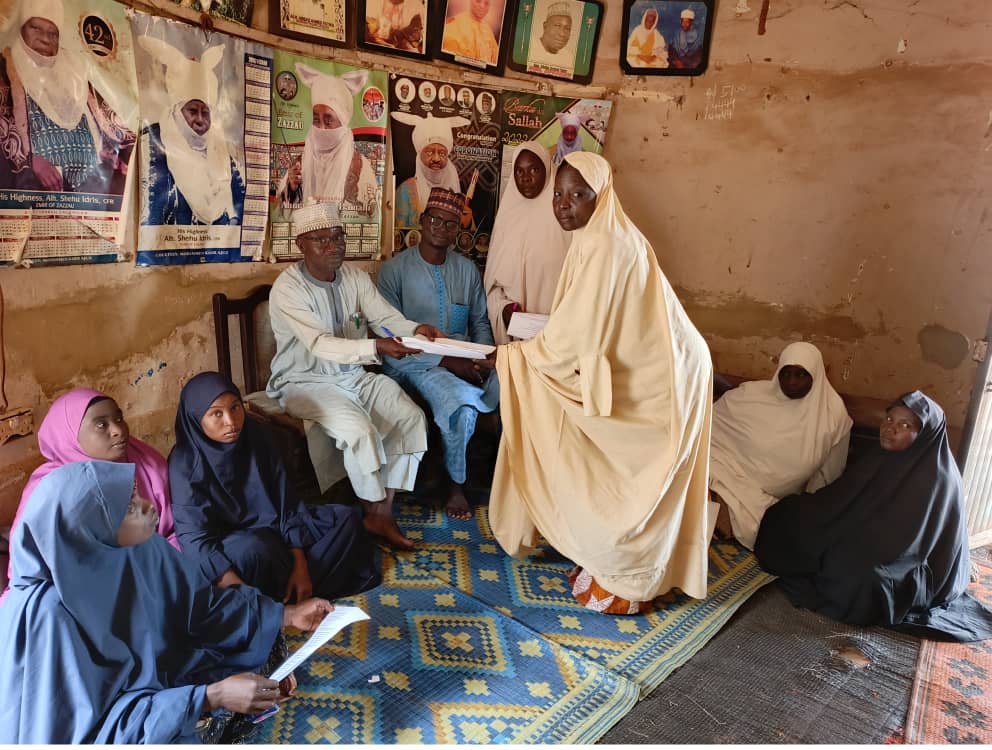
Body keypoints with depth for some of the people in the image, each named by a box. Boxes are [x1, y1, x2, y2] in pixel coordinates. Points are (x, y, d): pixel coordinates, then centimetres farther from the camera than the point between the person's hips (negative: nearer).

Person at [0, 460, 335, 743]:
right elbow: (90, 730, -27)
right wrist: (210, 699, -31)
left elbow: (199, 603, -2)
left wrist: (287, 615, -7)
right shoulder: (50, 612, -32)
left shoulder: (138, 546, -16)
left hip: (154, 669, 6)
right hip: (101, 728, -5)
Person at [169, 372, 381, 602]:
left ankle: (290, 596, -17)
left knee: (345, 518, -8)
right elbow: (196, 539, -25)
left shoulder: (255, 436, -6)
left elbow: (284, 500, -6)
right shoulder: (185, 463, -20)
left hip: (270, 525, 6)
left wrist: (299, 564, -16)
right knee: (253, 550, -39)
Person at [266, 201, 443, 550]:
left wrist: (416, 330, -30)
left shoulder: (355, 278, 4)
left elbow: (386, 317, -7)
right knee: (360, 430, -29)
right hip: (307, 382, -6)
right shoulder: (288, 289, -16)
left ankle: (382, 512, -5)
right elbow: (321, 345, -28)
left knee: (411, 417, -14)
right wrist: (376, 348, -42)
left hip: (355, 375, 6)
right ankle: (375, 513, -5)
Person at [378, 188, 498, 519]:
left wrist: (483, 357, -7)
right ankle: (456, 482, -6)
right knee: (462, 402, -33)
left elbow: (480, 321, 16)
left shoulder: (467, 269, 13)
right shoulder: (394, 269, -2)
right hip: (416, 362, -4)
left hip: (464, 359, 5)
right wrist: (447, 362, -18)